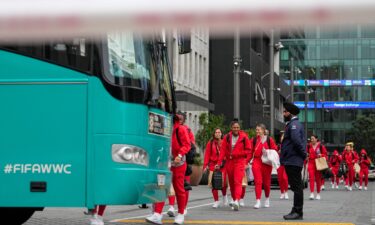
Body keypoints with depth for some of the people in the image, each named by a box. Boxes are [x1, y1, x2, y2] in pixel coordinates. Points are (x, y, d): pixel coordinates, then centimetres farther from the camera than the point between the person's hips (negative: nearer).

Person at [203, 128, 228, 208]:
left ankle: (224, 196, 28)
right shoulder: (210, 143, 5)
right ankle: (216, 201, 8)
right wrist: (205, 165, -4)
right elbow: (207, 154, 2)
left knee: (223, 182, -4)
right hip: (213, 164, 1)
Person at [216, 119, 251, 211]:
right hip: (229, 162, 4)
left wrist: (236, 153, -11)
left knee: (238, 182, -17)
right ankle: (234, 200, 21)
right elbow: (223, 150, 0)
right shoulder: (227, 137, 5)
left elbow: (248, 150, 0)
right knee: (231, 183, 9)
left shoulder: (244, 137, -2)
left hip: (240, 162, -4)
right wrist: (219, 163, -8)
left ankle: (237, 201, -30)